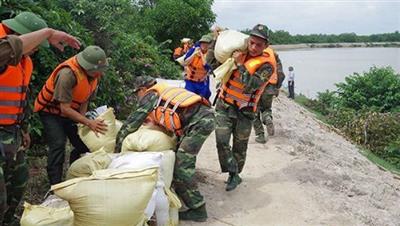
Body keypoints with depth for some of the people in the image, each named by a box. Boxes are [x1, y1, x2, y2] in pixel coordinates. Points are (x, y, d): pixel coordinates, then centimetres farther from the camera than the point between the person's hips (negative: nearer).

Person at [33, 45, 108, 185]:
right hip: (51, 110, -6)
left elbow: (85, 99, -3)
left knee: (84, 144, 1)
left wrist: (81, 122, -13)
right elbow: (65, 109, -32)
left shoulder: (95, 73, -13)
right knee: (58, 145, -20)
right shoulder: (68, 74, -36)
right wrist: (88, 123, -33)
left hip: (71, 111, 7)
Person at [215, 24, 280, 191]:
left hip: (244, 110, -3)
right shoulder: (240, 51, 3)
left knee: (240, 147, 10)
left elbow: (250, 86, -28)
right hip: (224, 105, 3)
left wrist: (240, 64, -24)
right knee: (222, 141, -11)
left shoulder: (266, 64, -13)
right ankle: (233, 174, 1)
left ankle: (235, 175, 30)